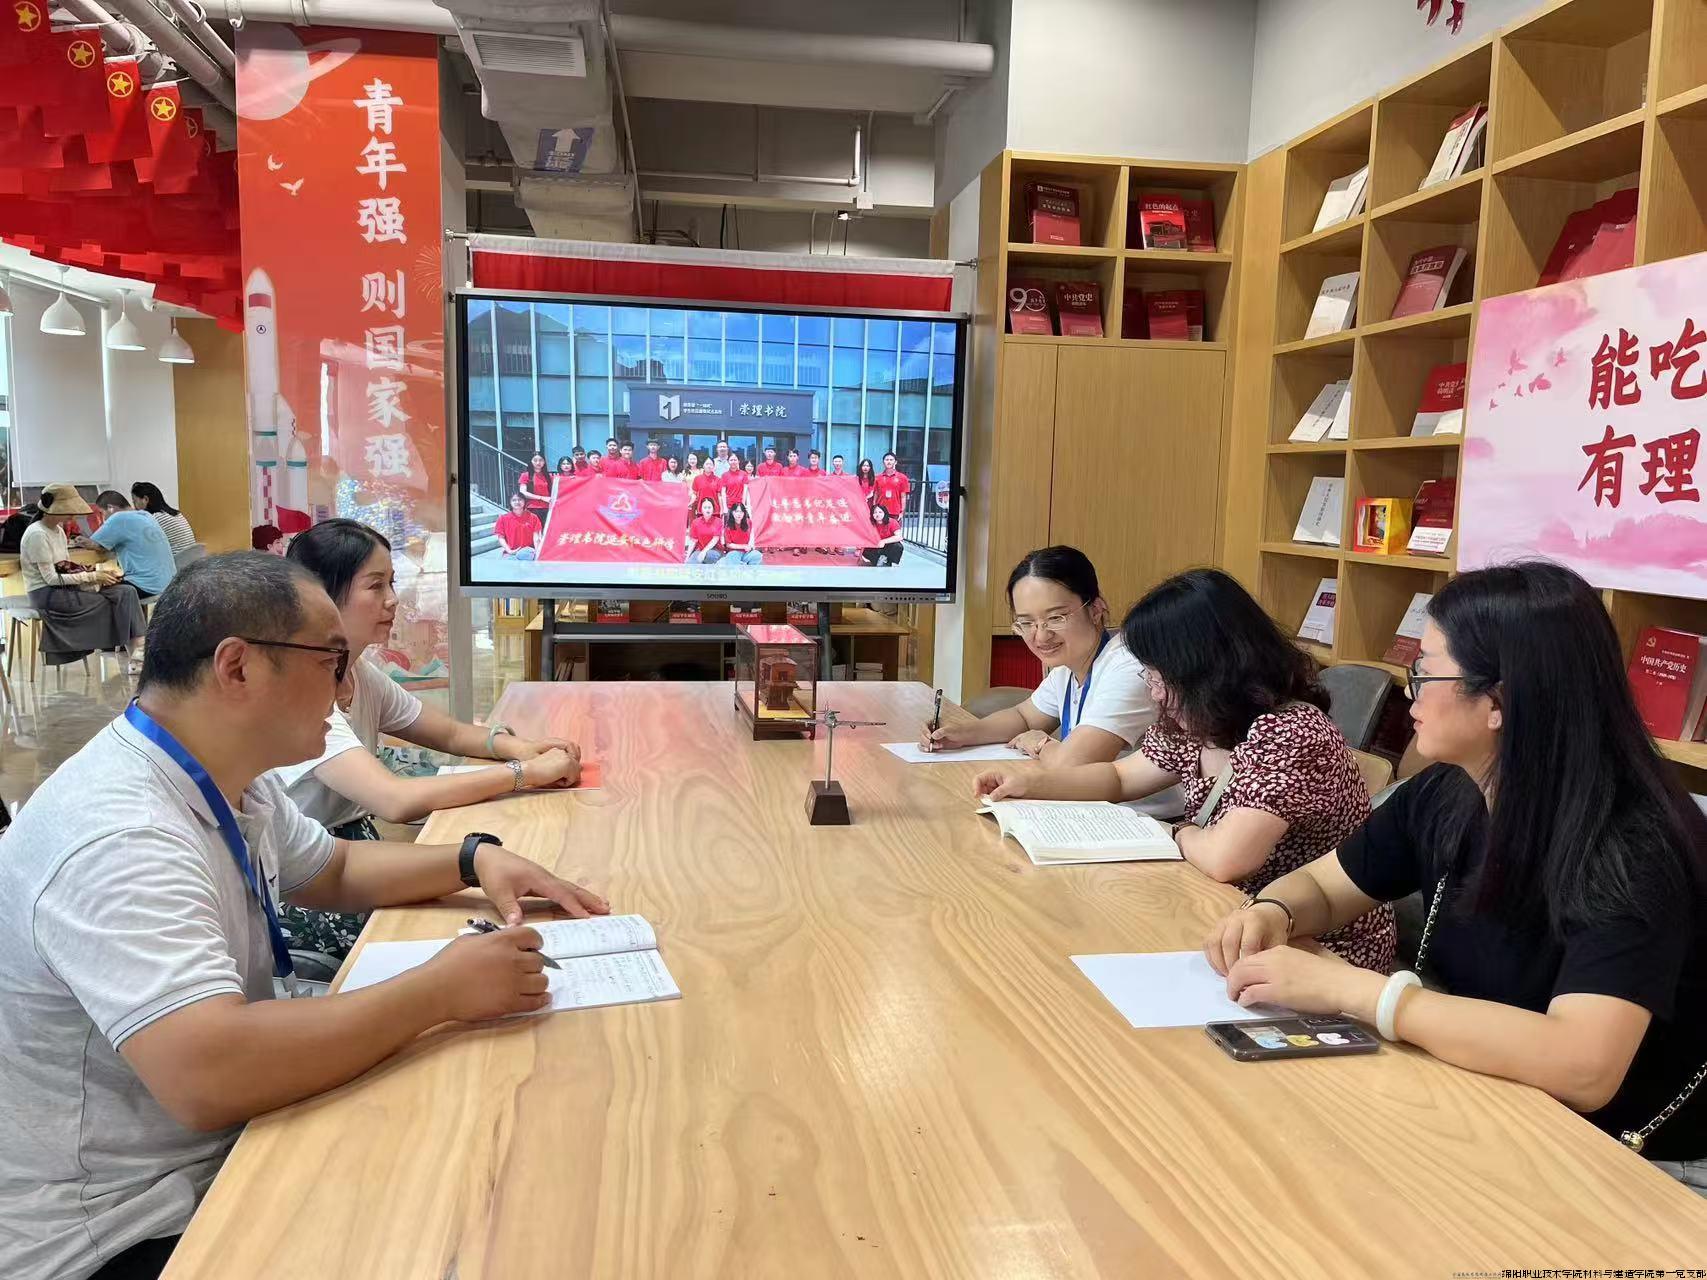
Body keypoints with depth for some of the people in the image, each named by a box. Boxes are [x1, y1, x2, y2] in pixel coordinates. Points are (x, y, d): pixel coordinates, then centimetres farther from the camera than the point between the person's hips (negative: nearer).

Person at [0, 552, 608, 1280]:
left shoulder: (228, 781, 0)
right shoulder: (116, 837, -29)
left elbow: (333, 869, 17)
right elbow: (208, 1076, -39)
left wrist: (474, 861, 1)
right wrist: (442, 989, -30)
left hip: (223, 1155, 8)